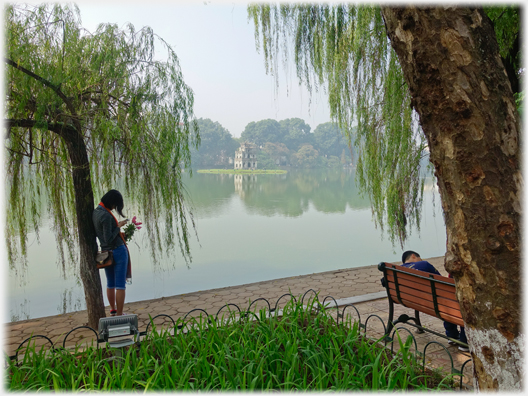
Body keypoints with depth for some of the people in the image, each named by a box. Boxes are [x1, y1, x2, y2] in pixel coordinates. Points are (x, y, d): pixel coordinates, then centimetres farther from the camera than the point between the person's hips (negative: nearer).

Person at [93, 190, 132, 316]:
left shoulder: (95, 212, 4)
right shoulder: (106, 216, -23)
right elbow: (109, 239, -24)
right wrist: (118, 226, -14)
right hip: (118, 251, -8)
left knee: (110, 283, 21)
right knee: (120, 285, 2)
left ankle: (112, 311, 35)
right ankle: (119, 314, 8)